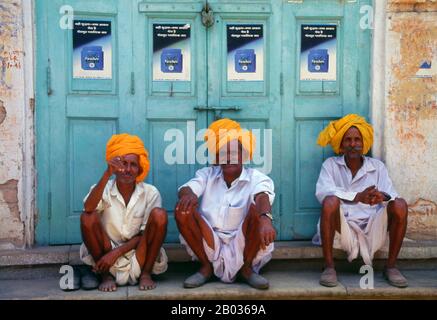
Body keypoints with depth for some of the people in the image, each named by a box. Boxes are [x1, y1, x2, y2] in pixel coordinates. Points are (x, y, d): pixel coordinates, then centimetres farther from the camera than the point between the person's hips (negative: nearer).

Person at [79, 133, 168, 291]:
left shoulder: (150, 193, -5)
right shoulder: (104, 190, -5)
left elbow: (147, 233, -7)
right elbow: (88, 208, -28)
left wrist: (117, 252, -17)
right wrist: (107, 174, -36)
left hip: (138, 255, 0)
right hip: (106, 255, 0)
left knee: (159, 215, -21)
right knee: (88, 218, -23)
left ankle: (145, 274, -12)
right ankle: (105, 274, -8)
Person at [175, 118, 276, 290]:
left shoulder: (256, 178, -3)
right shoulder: (207, 174, 6)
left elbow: (263, 197, -26)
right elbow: (187, 188, -12)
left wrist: (265, 219, -50)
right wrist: (187, 194, -40)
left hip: (242, 246, -2)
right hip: (210, 246, 2)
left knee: (257, 209, -26)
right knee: (183, 209, -18)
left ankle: (247, 268, -6)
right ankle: (206, 266, -3)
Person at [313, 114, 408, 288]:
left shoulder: (377, 166, 12)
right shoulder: (331, 164, 7)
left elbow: (392, 195, -1)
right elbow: (322, 192, -13)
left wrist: (383, 197, -28)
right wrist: (358, 197, -27)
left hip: (372, 228, 2)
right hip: (342, 229, -2)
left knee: (400, 205, -21)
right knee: (330, 201, -31)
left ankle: (391, 266, -8)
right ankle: (329, 267, -21)